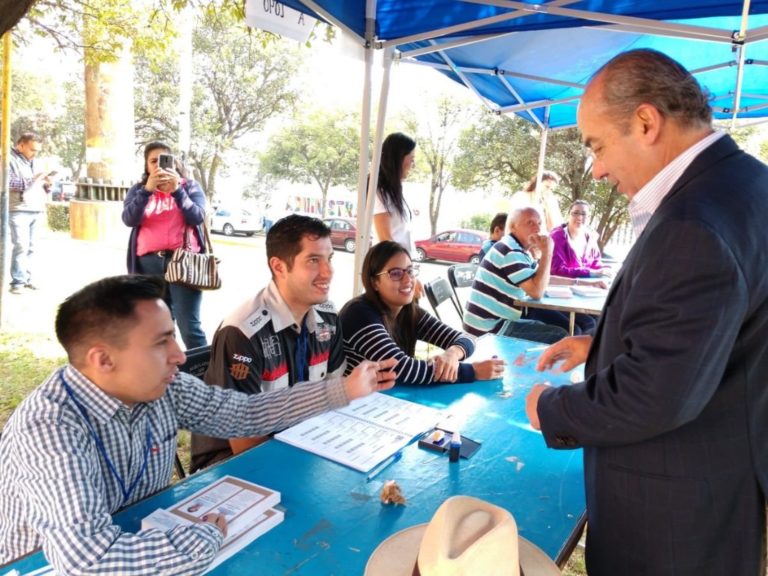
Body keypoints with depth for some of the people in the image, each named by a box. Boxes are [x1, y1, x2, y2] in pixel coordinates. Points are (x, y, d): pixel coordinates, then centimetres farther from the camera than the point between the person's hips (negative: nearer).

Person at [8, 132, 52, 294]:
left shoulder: (32, 163, 23)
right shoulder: (10, 160, 0)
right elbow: (8, 183, -14)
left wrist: (46, 184, 6)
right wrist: (32, 179, -19)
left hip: (36, 211, 7)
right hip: (19, 211, -6)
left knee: (31, 247, 4)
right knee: (21, 246, -12)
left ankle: (27, 278, 8)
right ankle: (18, 282, -10)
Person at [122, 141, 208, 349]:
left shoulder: (190, 186, 10)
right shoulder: (138, 190, 14)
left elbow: (198, 217, -6)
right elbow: (129, 219, -4)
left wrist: (176, 190, -16)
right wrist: (147, 189, -14)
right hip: (149, 264, 3)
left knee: (189, 327, -10)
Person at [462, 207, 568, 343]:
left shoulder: (519, 250, 14)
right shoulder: (511, 251, -18)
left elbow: (540, 281, 16)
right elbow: (537, 291, -23)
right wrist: (546, 253, -16)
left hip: (497, 319, 10)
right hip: (490, 327, -10)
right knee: (559, 337, -16)